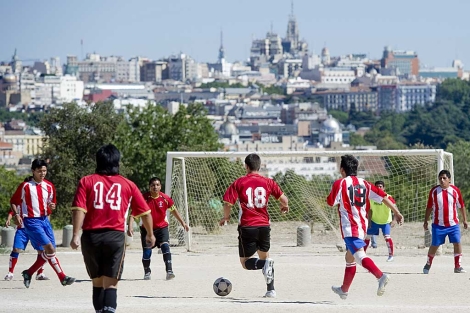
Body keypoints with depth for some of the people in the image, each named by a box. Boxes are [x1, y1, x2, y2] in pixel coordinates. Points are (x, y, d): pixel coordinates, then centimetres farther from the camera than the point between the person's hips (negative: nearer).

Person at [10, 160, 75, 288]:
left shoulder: (49, 186, 8)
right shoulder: (25, 186, -6)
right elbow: (13, 202, 1)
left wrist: (52, 206, -3)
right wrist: (16, 215, -14)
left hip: (44, 219, 7)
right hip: (31, 221, -7)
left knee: (47, 252, 3)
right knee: (49, 247, -17)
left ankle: (29, 273, 22)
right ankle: (62, 277, -14)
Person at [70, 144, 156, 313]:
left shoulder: (87, 182, 5)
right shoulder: (128, 185, 9)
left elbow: (79, 209, -8)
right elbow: (145, 212, 13)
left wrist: (75, 235, -12)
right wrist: (150, 234, 28)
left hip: (91, 236, 1)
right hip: (115, 236, -1)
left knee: (97, 282, 16)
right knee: (110, 284, -4)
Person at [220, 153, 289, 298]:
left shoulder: (239, 183, -2)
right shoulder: (267, 182, 4)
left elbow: (227, 203, -8)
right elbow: (283, 199, 4)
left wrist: (226, 217, 11)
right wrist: (285, 207, 27)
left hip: (247, 227, -3)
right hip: (264, 225, 3)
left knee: (246, 262, 7)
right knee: (264, 255, 23)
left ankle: (265, 264, -26)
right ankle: (271, 290, 11)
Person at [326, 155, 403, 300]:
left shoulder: (340, 183, -5)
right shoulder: (364, 183, 10)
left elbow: (331, 202, -1)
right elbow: (383, 196, 4)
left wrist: (333, 192, 20)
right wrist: (396, 212, 6)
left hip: (349, 227, -8)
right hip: (362, 226, 8)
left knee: (359, 255, -22)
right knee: (349, 257, 23)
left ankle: (381, 276, -46)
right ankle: (344, 289, 37)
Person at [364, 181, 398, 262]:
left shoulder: (388, 197, -22)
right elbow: (370, 210, 4)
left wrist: (394, 220, -44)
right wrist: (369, 221, 3)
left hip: (385, 221, -4)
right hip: (374, 221, 4)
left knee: (387, 237, -20)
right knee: (368, 236, 10)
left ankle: (391, 255, -6)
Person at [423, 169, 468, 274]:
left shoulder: (455, 190, -2)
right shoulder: (434, 191, -2)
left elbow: (461, 206, 8)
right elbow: (429, 207, 6)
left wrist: (465, 220, 8)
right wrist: (425, 221, 6)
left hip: (453, 224, 1)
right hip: (438, 224, -1)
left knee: (457, 243, -8)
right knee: (434, 245, 4)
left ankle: (457, 266, 2)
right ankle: (428, 265, 23)